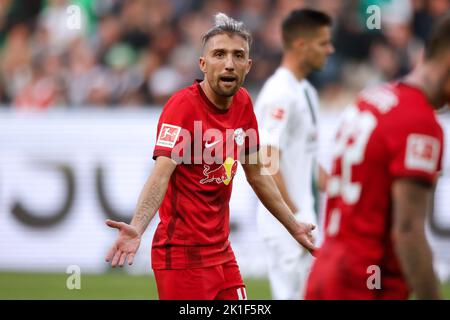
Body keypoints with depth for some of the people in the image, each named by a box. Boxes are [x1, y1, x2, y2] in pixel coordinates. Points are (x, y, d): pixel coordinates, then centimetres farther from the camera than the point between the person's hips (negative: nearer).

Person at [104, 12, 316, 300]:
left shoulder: (243, 102, 6)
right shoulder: (183, 105, -15)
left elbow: (256, 174, 19)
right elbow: (161, 174, -27)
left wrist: (294, 227, 26)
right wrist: (136, 228, -43)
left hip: (221, 252, 7)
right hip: (183, 255, -7)